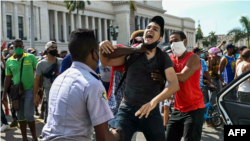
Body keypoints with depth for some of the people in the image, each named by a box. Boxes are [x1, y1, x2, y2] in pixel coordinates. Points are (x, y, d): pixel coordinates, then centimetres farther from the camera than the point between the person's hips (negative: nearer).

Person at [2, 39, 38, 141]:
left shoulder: (31, 57, -3)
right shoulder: (9, 61, 6)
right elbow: (8, 78, 11)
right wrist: (4, 93, 9)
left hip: (30, 90, -4)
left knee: (28, 115, -8)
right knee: (20, 116, 9)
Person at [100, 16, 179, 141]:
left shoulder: (163, 58, -4)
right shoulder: (132, 52, -1)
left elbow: (174, 85, -17)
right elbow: (107, 62, -1)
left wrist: (154, 101, -31)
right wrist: (102, 49, -21)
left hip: (151, 111, 0)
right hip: (127, 109, 0)